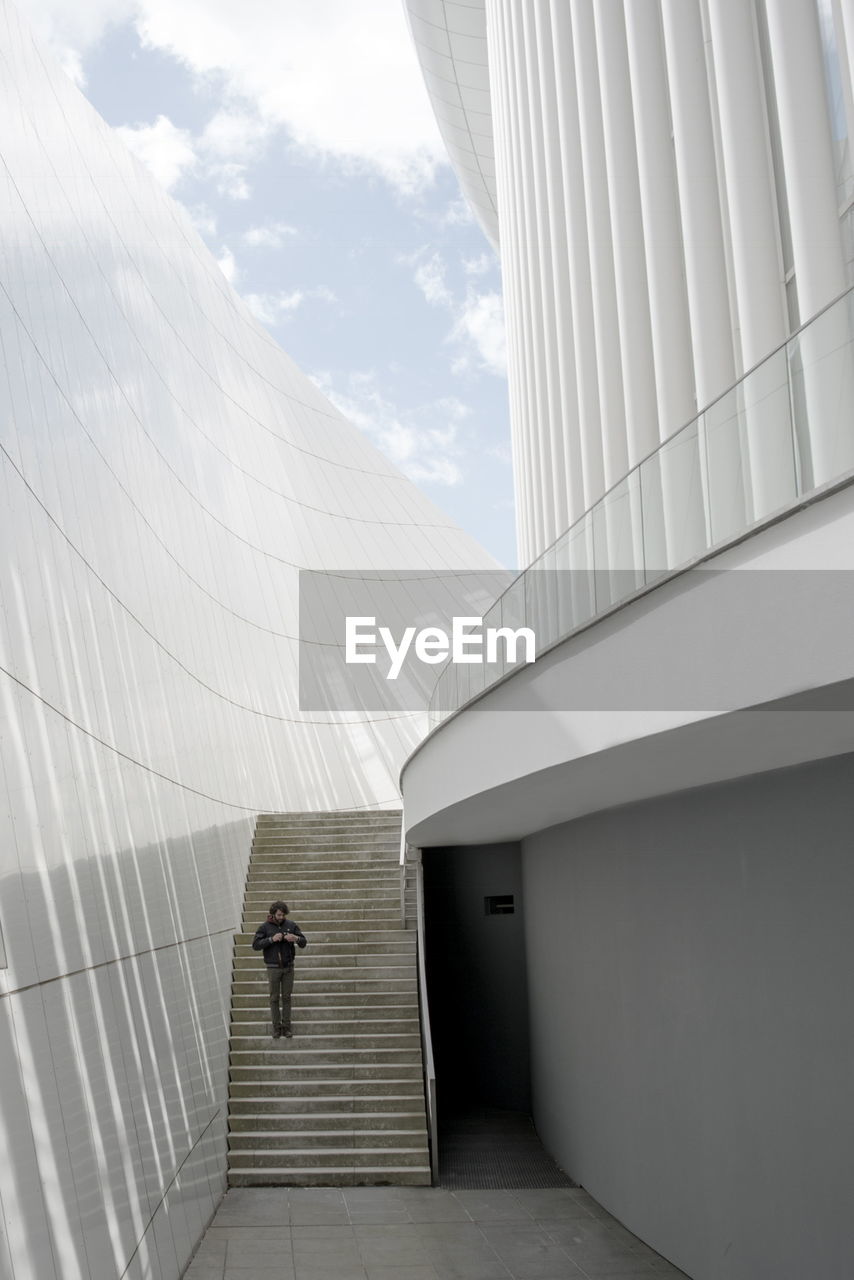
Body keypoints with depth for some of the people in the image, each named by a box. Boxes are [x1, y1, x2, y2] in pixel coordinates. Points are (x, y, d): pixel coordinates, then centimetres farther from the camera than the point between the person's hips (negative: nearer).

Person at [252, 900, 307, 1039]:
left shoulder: (291, 925, 1)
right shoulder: (264, 927, -5)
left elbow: (303, 942, 0)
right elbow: (256, 945, -12)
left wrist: (296, 938, -22)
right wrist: (271, 939, -24)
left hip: (288, 967, 2)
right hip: (273, 968, -2)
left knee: (286, 997, 6)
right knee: (274, 998, 3)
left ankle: (286, 1027, 12)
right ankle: (276, 1028, 11)